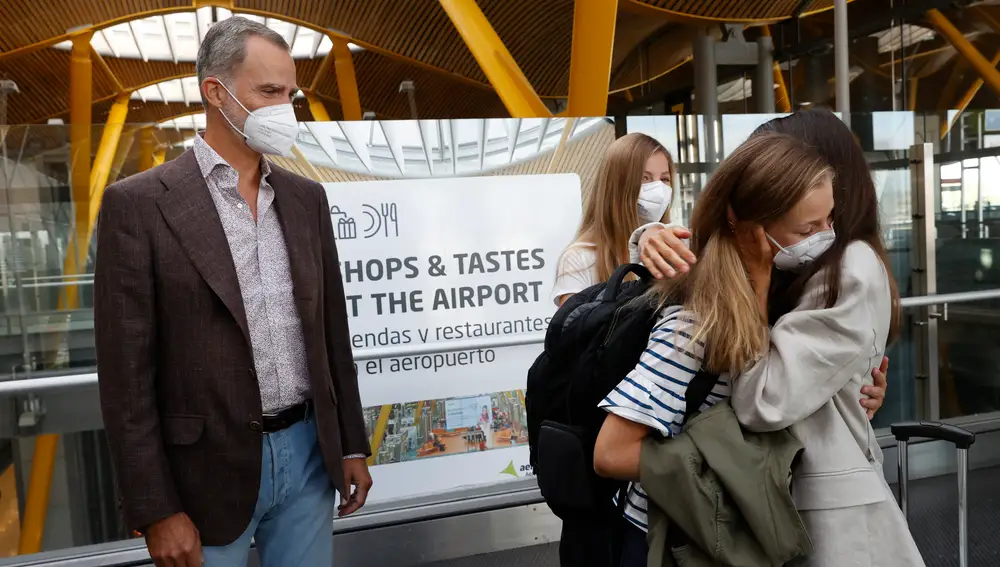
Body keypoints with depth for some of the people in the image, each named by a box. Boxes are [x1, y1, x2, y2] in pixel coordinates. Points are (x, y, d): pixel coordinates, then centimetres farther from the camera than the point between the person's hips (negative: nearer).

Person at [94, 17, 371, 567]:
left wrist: (352, 445, 9)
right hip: (210, 471, -4)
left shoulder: (306, 197, 6)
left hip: (309, 454, 4)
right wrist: (157, 511, -10)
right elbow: (126, 374, -9)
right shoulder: (138, 204, -9)